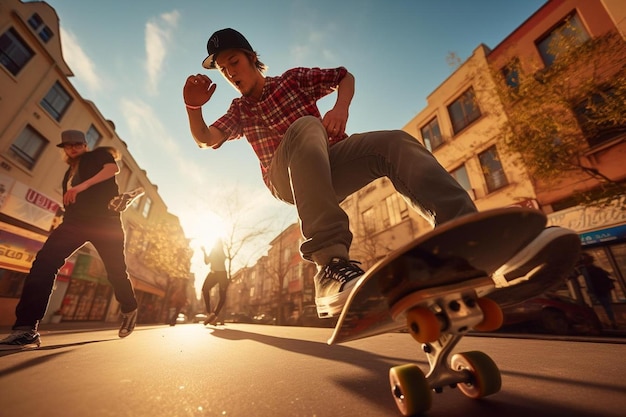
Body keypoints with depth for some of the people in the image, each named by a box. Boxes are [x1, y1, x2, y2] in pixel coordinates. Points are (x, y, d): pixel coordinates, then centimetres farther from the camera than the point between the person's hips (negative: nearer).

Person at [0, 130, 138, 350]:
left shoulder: (98, 155, 10)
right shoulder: (70, 171, 28)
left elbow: (114, 168, -13)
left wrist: (83, 185, -23)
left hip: (105, 221, -6)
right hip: (75, 221, 6)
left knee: (116, 271, 0)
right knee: (44, 261, -17)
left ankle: (129, 311, 20)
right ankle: (26, 328, -19)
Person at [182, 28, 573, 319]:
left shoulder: (292, 78, 20)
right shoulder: (239, 112, 24)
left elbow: (345, 76, 17)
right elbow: (206, 139, 12)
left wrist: (341, 107, -4)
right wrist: (194, 107, -7)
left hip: (330, 163, 1)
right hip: (286, 179, -1)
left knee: (395, 141, -24)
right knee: (305, 127, -33)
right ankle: (331, 265, -47)